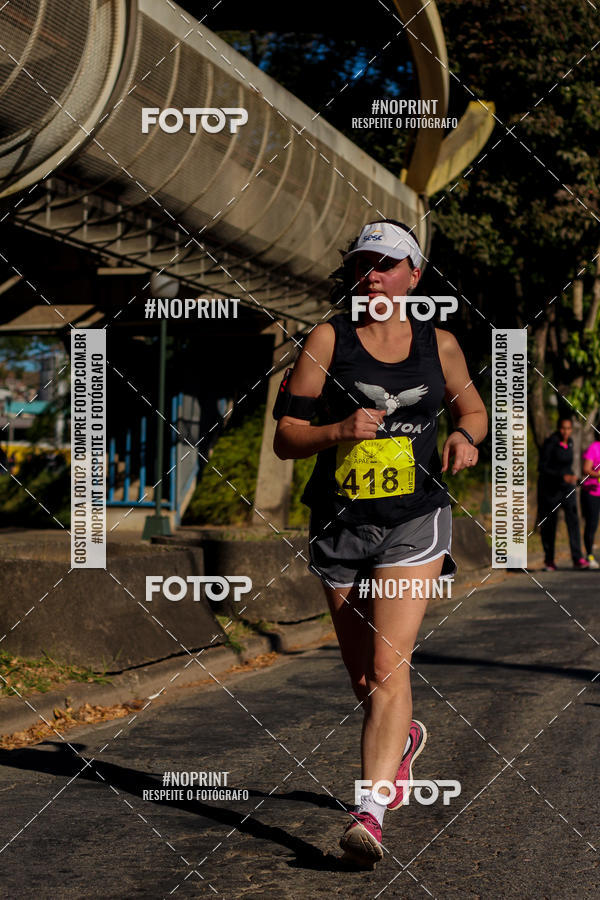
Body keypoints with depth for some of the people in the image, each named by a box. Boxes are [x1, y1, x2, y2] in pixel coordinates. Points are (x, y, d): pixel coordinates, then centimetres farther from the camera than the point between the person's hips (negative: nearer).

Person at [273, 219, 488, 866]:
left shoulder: (439, 343, 4)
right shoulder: (327, 340, -3)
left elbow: (472, 405, 21)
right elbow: (285, 437, -4)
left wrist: (465, 437, -1)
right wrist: (340, 430, -23)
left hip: (414, 521, -1)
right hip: (340, 523, 1)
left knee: (389, 666, -15)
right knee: (363, 677, 13)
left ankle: (370, 811, -18)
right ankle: (403, 738, 46)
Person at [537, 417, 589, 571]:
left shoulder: (569, 442, 5)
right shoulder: (550, 443, -15)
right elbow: (542, 468, -18)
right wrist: (563, 477, -25)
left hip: (566, 487, 5)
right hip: (550, 487, -5)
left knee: (573, 519, -11)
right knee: (549, 524, 4)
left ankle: (577, 558, -18)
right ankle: (548, 560, 20)